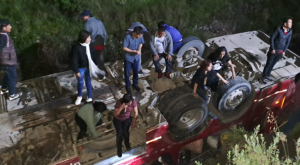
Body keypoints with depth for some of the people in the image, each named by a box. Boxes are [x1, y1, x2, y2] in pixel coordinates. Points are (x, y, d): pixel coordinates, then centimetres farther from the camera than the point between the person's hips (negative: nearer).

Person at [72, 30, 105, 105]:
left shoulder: (90, 46, -9)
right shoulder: (76, 47, -24)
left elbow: (94, 55, 6)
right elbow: (74, 60, -18)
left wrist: (96, 64, 12)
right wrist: (76, 71, -15)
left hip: (89, 67, 4)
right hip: (81, 68, -4)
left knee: (89, 83, 15)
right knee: (80, 83, 13)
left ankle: (89, 98, 33)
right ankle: (79, 96, 40)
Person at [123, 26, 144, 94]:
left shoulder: (140, 36, -13)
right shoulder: (128, 37, -26)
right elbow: (124, 48, -20)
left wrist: (139, 49, -11)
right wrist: (134, 51, -27)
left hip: (136, 58, 4)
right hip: (128, 58, -4)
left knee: (136, 72, 18)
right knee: (127, 73, 11)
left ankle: (135, 84, 41)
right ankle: (128, 86, 33)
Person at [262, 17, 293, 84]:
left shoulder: (290, 31, -4)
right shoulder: (279, 29, -19)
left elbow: (288, 42, 6)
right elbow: (272, 38, -13)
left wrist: (284, 51, 3)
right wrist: (272, 49, -13)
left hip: (280, 52, 5)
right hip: (273, 51, -5)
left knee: (273, 64, 18)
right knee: (268, 64, 6)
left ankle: (267, 75, 36)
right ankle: (263, 77, 22)